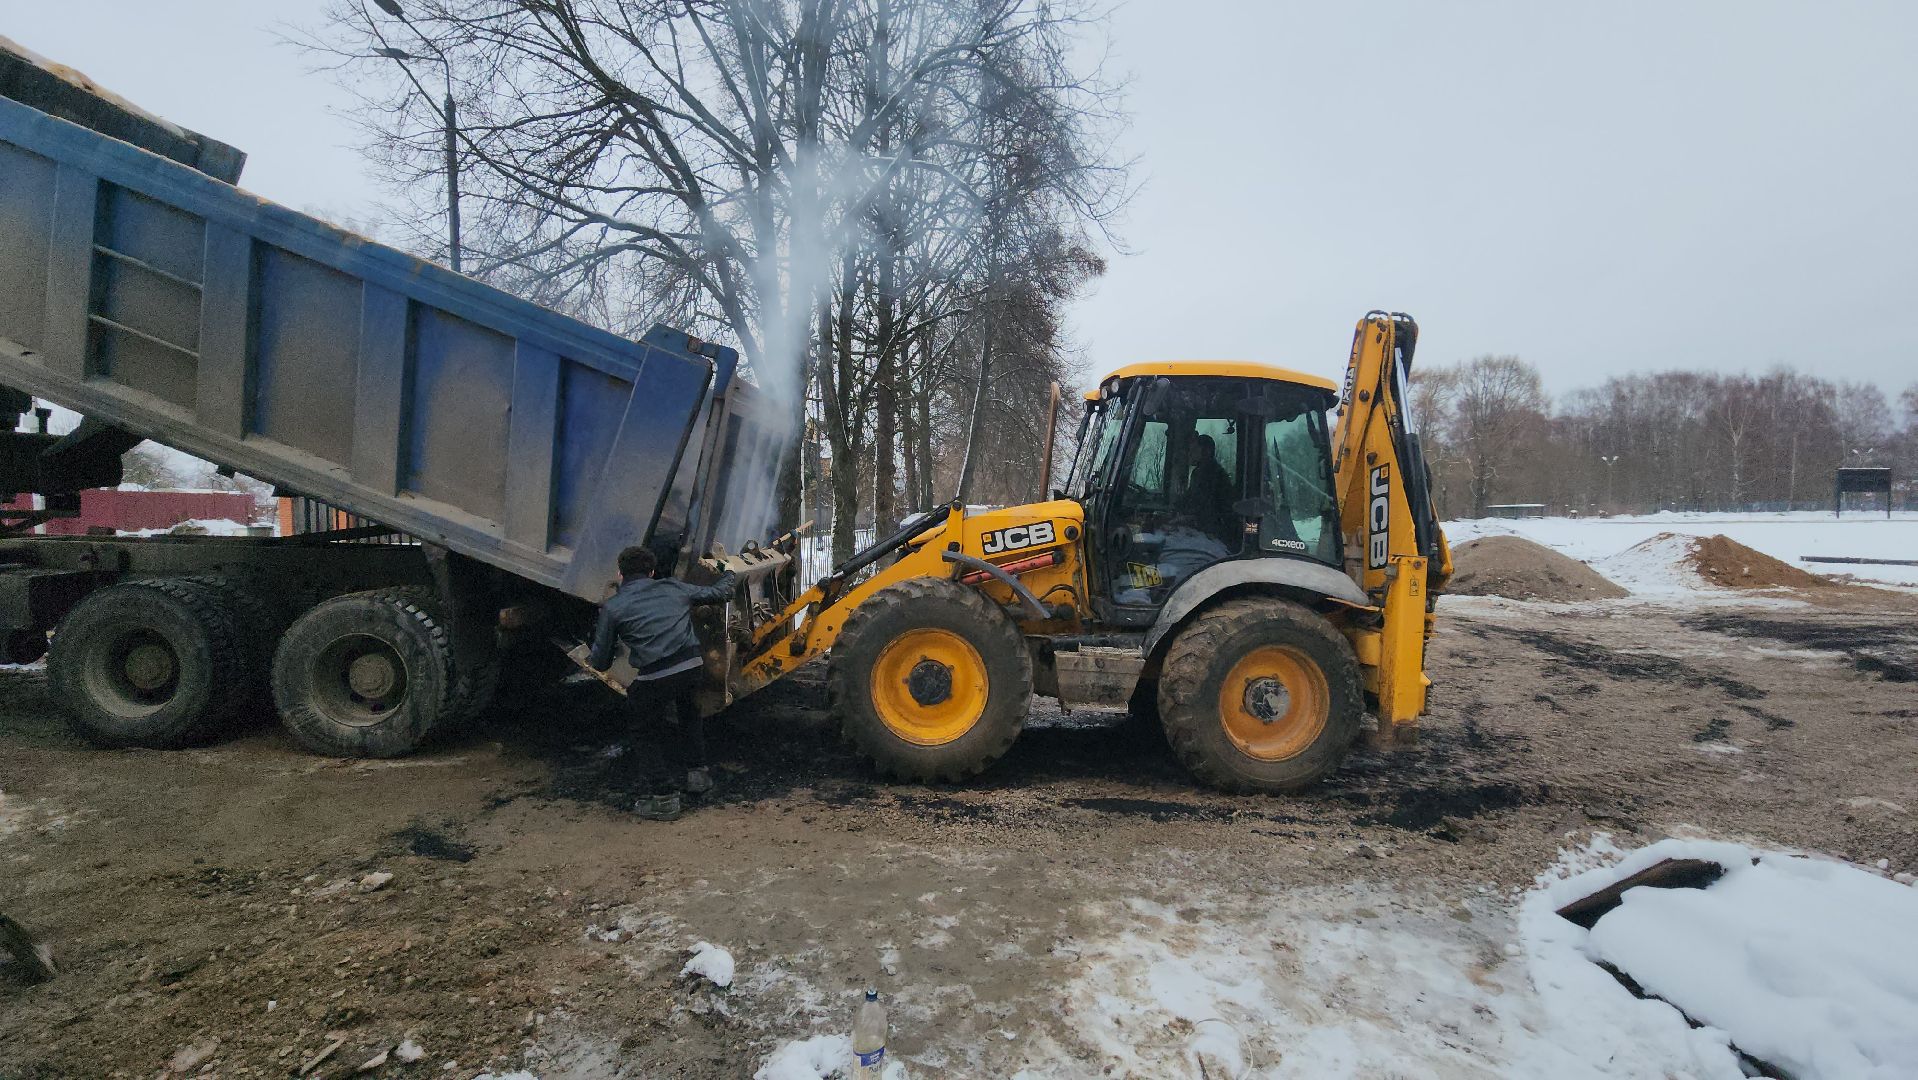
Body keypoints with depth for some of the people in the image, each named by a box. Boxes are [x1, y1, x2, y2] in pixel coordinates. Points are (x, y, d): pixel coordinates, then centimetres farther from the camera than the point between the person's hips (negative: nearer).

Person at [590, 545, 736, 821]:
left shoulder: (612, 607, 8)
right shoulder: (673, 588, 17)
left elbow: (600, 663, 11)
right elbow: (718, 593, 29)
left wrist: (591, 659, 36)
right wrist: (728, 574, 52)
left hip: (654, 677, -4)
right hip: (692, 665, 4)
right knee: (690, 716, 33)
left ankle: (664, 798, 18)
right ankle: (697, 772, 39)